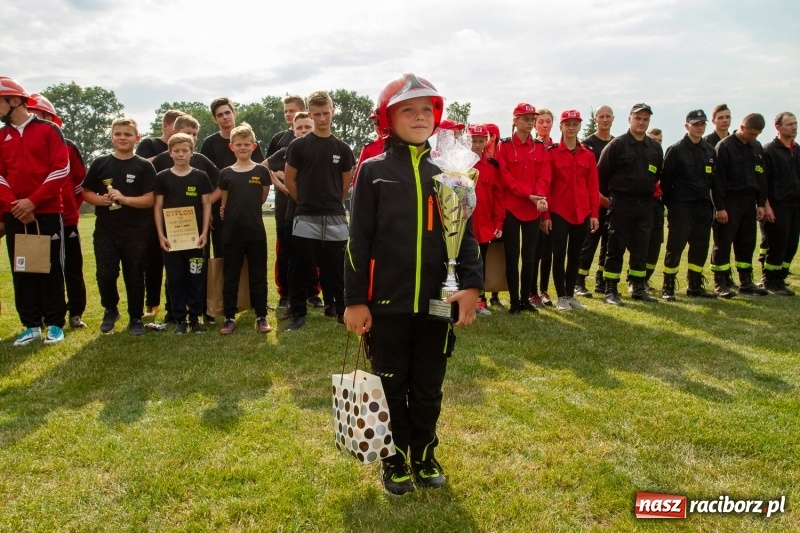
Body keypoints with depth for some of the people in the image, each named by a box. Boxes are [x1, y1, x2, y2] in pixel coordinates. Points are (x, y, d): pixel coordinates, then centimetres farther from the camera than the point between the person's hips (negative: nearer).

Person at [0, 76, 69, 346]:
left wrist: (33, 201, -15)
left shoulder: (49, 130, -1)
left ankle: (55, 324, 11)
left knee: (50, 269, 1)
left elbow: (61, 170, -9)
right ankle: (31, 325, 14)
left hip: (47, 213, -4)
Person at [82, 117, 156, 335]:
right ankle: (110, 310, 26)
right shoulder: (100, 163, 5)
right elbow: (86, 193, 9)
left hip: (136, 233, -2)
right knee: (105, 275, 0)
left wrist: (124, 199, -22)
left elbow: (149, 200, -8)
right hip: (105, 231, 2)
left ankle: (136, 318, 21)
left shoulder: (144, 166, -2)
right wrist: (101, 199, -12)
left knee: (134, 277, 6)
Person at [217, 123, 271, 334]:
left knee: (258, 276, 6)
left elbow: (262, 198, 9)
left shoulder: (261, 171, 0)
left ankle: (261, 317, 16)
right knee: (230, 277, 7)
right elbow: (224, 203, 11)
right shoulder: (225, 173, 2)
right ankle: (230, 317, 17)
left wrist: (247, 210, 7)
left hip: (256, 232, -1)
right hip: (231, 233, 1)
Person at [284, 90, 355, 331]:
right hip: (306, 218, -1)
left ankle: (342, 312, 20)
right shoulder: (299, 145, -1)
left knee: (336, 271, 8)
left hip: (335, 219, 1)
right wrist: (306, 201, 8)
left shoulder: (342, 148, 6)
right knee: (300, 270, 4)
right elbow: (289, 180, 4)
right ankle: (298, 314, 16)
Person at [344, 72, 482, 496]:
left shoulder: (446, 174, 8)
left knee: (429, 387, 13)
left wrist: (471, 284, -9)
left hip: (436, 301, 3)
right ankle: (395, 460, 29)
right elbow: (359, 240, -4)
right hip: (387, 302, -2)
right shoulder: (373, 171, 0)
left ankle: (425, 455, 32)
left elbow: (465, 233, 6)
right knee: (391, 386, 11)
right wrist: (355, 300, -8)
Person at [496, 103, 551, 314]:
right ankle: (514, 301, 10)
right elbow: (506, 176, -10)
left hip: (534, 209, 3)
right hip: (511, 207, -3)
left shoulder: (540, 147, 10)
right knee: (512, 254, 2)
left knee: (530, 255, 8)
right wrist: (529, 194, -18)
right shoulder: (504, 146, -1)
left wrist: (540, 196, -19)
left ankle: (526, 299, 18)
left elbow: (545, 176, 0)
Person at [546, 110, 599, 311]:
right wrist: (545, 214, -9)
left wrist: (594, 213, 1)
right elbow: (546, 185, -5)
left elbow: (593, 186, 6)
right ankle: (561, 297, 12)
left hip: (582, 213, 4)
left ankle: (571, 295, 22)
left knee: (575, 255, 11)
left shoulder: (588, 154, 7)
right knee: (559, 255, 1)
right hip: (558, 213, -3)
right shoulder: (552, 152, -3)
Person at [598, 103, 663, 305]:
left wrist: (652, 190, 13)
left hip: (646, 205, 5)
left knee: (641, 249, 10)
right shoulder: (617, 144, -5)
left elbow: (658, 174, 22)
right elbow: (601, 173, -5)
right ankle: (611, 291, 5)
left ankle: (639, 288, 20)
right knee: (616, 249, -1)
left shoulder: (655, 147, 11)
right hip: (621, 204, -5)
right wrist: (608, 195, 1)